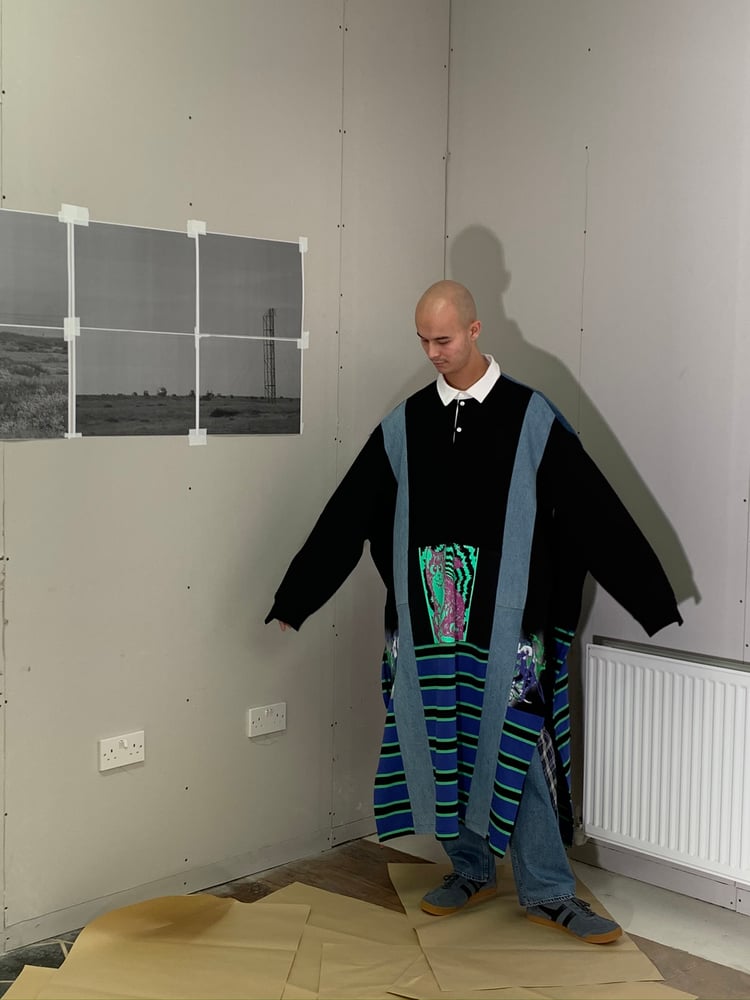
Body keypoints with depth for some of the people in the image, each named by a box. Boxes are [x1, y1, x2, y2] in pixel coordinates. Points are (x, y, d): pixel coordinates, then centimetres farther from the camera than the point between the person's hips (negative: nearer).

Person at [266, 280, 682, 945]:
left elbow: (595, 510, -3)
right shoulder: (404, 424, 6)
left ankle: (548, 892, 12)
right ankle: (471, 870, 27)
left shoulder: (531, 417, -3)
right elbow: (348, 517, 8)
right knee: (441, 745, 10)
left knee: (516, 747, 0)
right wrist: (295, 600, 9)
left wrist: (651, 596, -3)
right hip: (428, 620, 3)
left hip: (506, 621, -3)